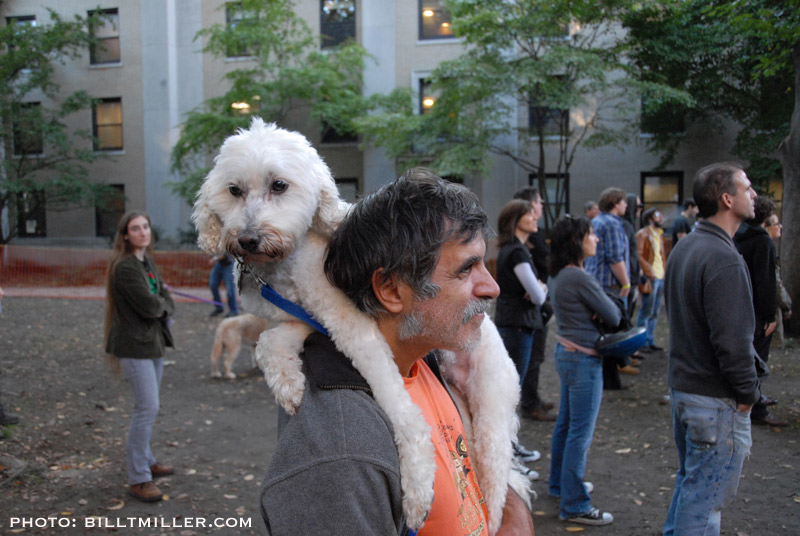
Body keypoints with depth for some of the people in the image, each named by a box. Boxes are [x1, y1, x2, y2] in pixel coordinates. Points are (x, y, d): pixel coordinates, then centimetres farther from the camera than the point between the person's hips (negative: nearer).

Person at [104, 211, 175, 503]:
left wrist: (161, 303, -9)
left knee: (148, 407, 18)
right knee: (147, 408, -9)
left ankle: (146, 461, 33)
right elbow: (149, 306, -21)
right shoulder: (125, 267, -17)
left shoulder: (148, 262, 12)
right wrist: (164, 303, -2)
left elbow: (166, 302, 11)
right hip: (135, 345, -9)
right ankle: (138, 479, 0)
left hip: (153, 341, 9)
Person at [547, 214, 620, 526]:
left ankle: (560, 483, 37)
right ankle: (574, 505, 9)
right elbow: (613, 317, -14)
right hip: (583, 360, -10)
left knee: (566, 424, 21)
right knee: (581, 432, -1)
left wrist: (596, 312, -6)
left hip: (565, 352, 10)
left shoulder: (557, 275, 7)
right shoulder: (580, 278, -22)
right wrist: (613, 308, 7)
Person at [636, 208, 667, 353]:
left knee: (655, 312, 11)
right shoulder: (643, 234, -7)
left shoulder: (659, 234, 20)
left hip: (660, 276, 9)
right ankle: (642, 341, -1)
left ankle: (650, 341, 17)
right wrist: (649, 272, -21)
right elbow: (639, 255, -15)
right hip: (650, 277, -9)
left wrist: (665, 273, 13)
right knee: (647, 311, -7)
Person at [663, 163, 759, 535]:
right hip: (716, 400, -9)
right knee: (705, 499, 2)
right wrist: (748, 392, -11)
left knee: (689, 483, 22)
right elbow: (733, 340, -25)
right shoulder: (724, 259, -22)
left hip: (682, 386, 9)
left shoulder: (684, 247, 9)